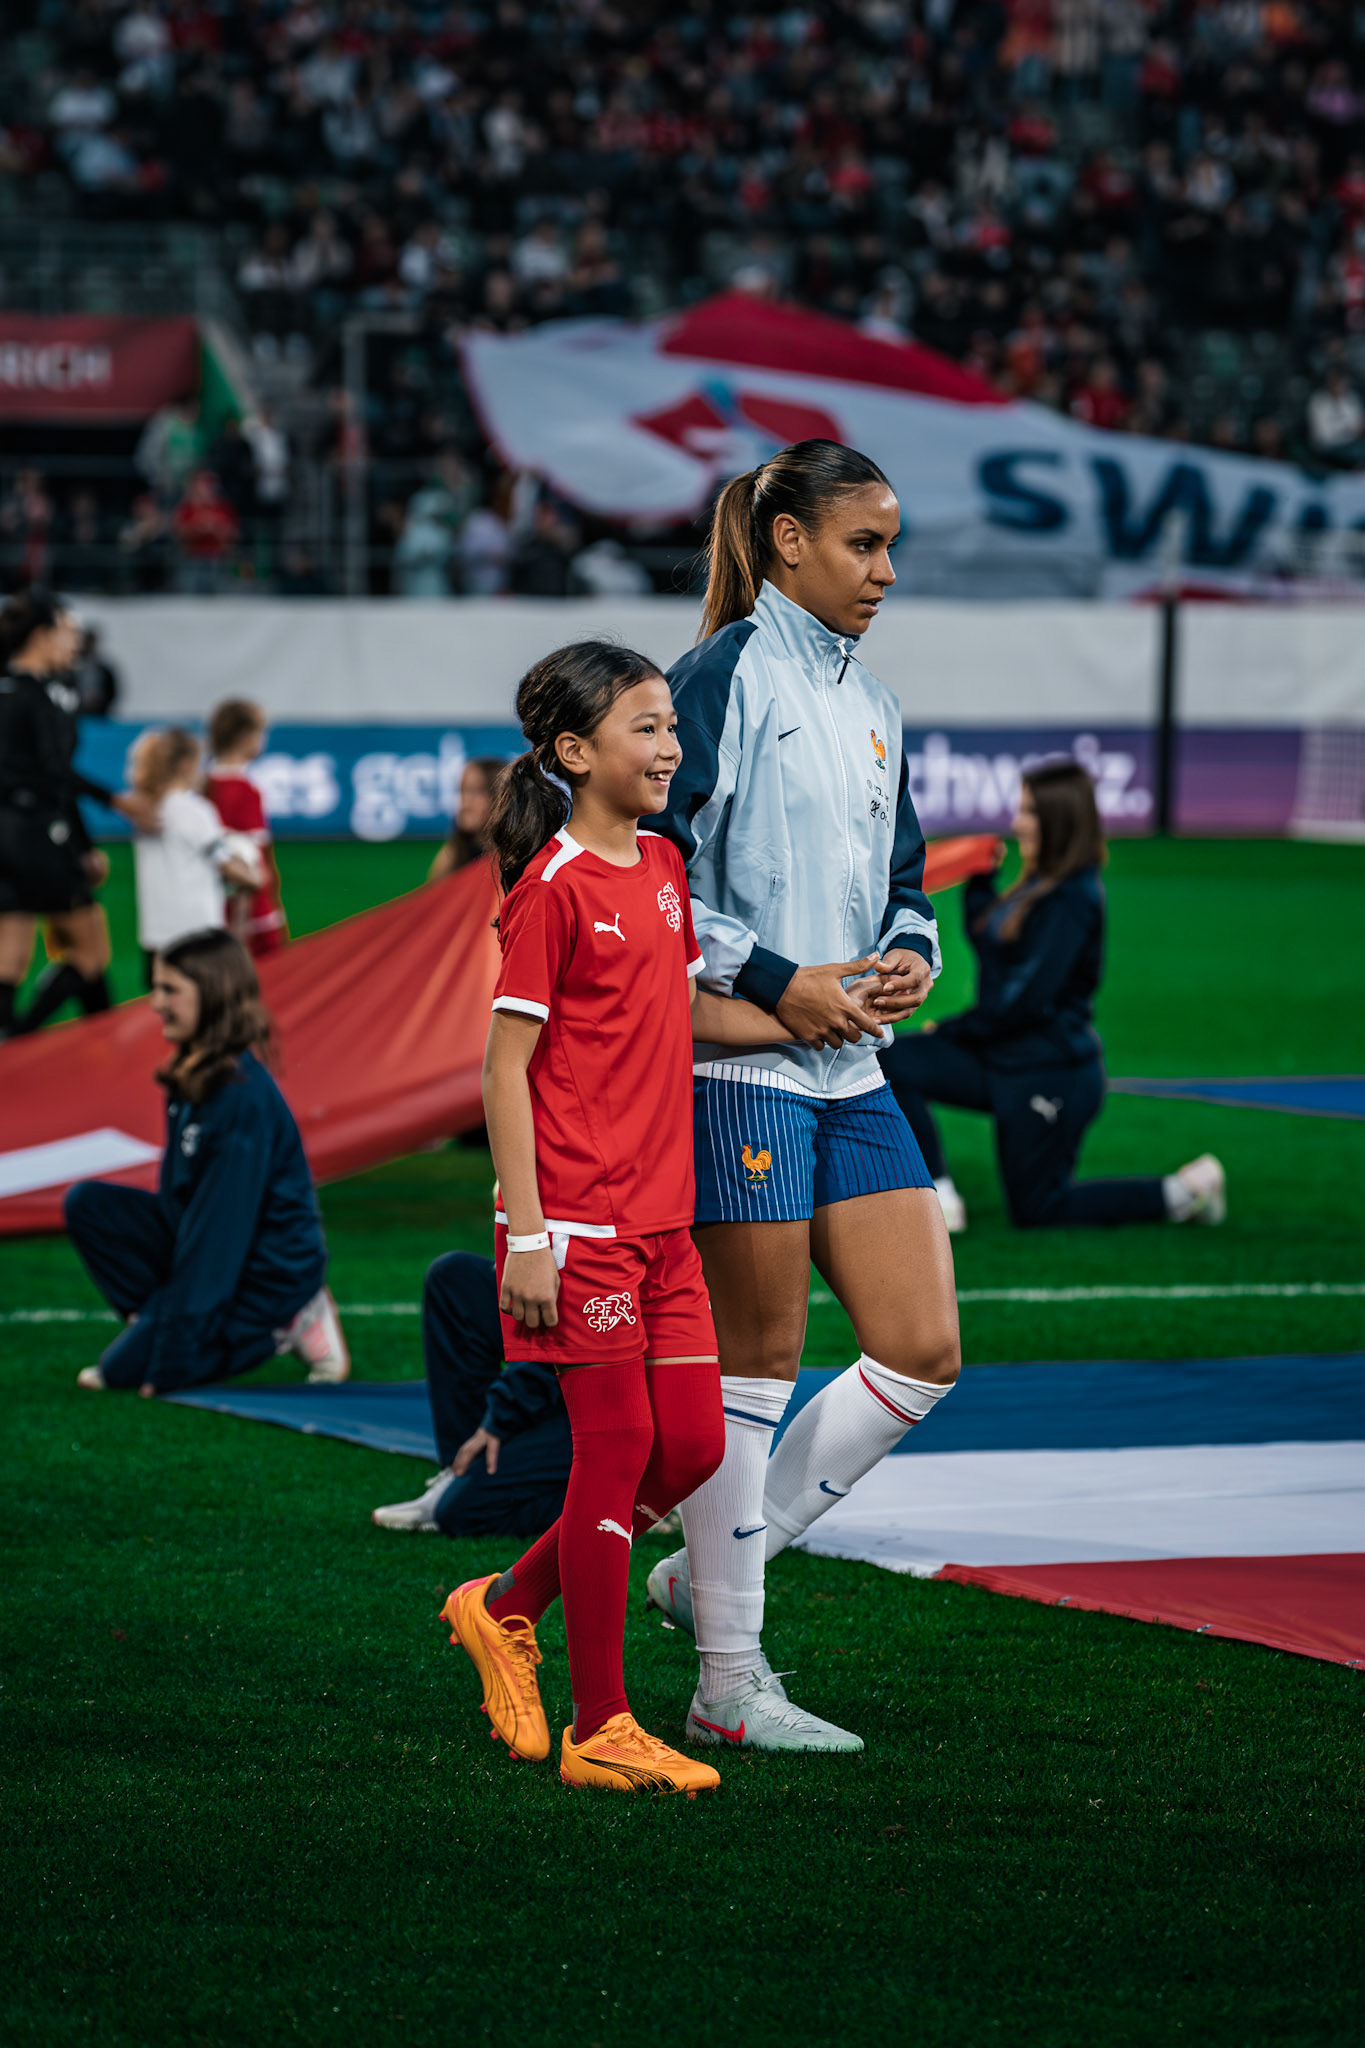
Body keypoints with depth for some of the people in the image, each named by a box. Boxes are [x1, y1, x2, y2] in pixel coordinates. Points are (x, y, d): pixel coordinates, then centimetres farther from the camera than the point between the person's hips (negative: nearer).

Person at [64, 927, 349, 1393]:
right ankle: (156, 1319, -1)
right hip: (205, 1241, 9)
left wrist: (170, 1360, -24)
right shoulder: (191, 1074, 4)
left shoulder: (243, 1097, -24)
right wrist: (161, 1314, 10)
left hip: (268, 1272, -9)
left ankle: (273, 1331, -4)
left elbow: (220, 1227, -25)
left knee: (122, 1371, -15)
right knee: (86, 1204, -3)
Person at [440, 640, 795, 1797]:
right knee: (617, 1449, -4)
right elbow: (506, 1069, -12)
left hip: (661, 1215, 8)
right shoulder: (552, 889, -11)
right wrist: (527, 1237, -17)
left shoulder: (664, 866, 12)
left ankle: (507, 1607, 24)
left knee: (693, 1445, 7)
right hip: (579, 1221, -8)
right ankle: (600, 1730, 4)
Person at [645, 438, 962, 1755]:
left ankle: (712, 1570, 17)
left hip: (851, 1072, 8)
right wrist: (775, 984, -15)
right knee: (753, 1362, -3)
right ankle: (729, 1685, 5)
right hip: (738, 1065, -8)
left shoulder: (867, 706, 16)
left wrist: (910, 959, 3)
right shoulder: (723, 680, -8)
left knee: (923, 1353, 3)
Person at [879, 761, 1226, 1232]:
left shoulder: (1073, 898, -22)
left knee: (1036, 1209, -1)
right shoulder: (1038, 884, 7)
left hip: (1052, 1074, -9)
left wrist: (955, 1029, -14)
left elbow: (1027, 998, -24)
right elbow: (984, 942, 20)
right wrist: (979, 879, 9)